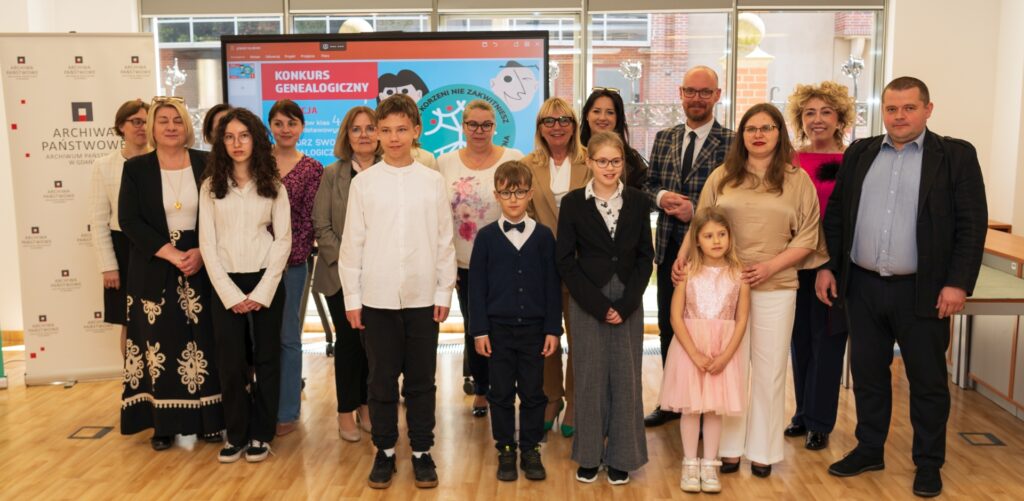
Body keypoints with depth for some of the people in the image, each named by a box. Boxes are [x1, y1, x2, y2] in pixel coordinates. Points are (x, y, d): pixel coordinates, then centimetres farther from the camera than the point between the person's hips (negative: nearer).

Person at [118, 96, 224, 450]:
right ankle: (165, 424, 14)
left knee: (205, 343, 3)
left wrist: (202, 252, -14)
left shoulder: (206, 164, 3)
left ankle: (210, 419, 14)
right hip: (154, 271, 0)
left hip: (202, 267, 0)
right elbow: (128, 220, -5)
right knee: (160, 345, 3)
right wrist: (170, 253, -16)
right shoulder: (136, 168, 2)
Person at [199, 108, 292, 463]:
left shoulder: (273, 186, 2)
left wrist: (262, 292, -9)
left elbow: (283, 240, -1)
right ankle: (236, 434, 18)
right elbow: (207, 243, 0)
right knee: (230, 362, 3)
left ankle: (261, 434, 18)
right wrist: (230, 293, -8)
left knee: (266, 358, 5)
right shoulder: (211, 186, 3)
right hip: (226, 284, 0)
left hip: (266, 282, 0)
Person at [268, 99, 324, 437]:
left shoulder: (312, 169, 2)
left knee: (288, 337, 5)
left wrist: (288, 254, -12)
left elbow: (309, 220, -2)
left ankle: (287, 411, 16)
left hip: (292, 261, -2)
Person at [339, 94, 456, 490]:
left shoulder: (433, 182, 1)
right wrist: (352, 297, -1)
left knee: (421, 380, 9)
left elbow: (444, 242, 4)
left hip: (423, 298, 0)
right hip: (377, 298, 0)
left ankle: (422, 452, 22)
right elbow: (352, 243, 1)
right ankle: (385, 451, 22)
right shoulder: (363, 183, 0)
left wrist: (444, 292, 1)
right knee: (382, 380, 8)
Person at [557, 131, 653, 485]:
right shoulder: (573, 202, -1)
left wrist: (625, 304, -7)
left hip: (628, 303, 1)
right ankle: (589, 455, 18)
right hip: (587, 303, -1)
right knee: (590, 377, 5)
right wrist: (598, 304, -9)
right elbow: (566, 260, -3)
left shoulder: (637, 201, 3)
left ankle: (621, 456, 17)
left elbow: (645, 256, 3)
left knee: (626, 377, 4)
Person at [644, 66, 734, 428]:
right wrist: (661, 197, -10)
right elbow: (648, 185, 12)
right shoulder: (664, 139, 10)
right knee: (668, 327, 14)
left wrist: (696, 210, -19)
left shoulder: (731, 143, -7)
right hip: (670, 248, 5)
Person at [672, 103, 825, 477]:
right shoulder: (722, 177, 6)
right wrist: (682, 258, -10)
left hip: (775, 288, 0)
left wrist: (770, 266, -12)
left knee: (769, 370, 7)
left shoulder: (797, 180, 3)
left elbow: (807, 236, 0)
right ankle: (729, 447, 17)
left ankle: (763, 451, 19)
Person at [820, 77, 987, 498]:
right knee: (867, 372, 13)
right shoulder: (859, 153, 8)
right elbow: (835, 213, 11)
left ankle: (928, 463, 22)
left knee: (928, 380, 8)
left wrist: (958, 283, -12)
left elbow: (972, 224, -6)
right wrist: (827, 266, 4)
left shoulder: (955, 155, -2)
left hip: (923, 290, -3)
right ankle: (869, 449, 28)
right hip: (863, 287, 3)